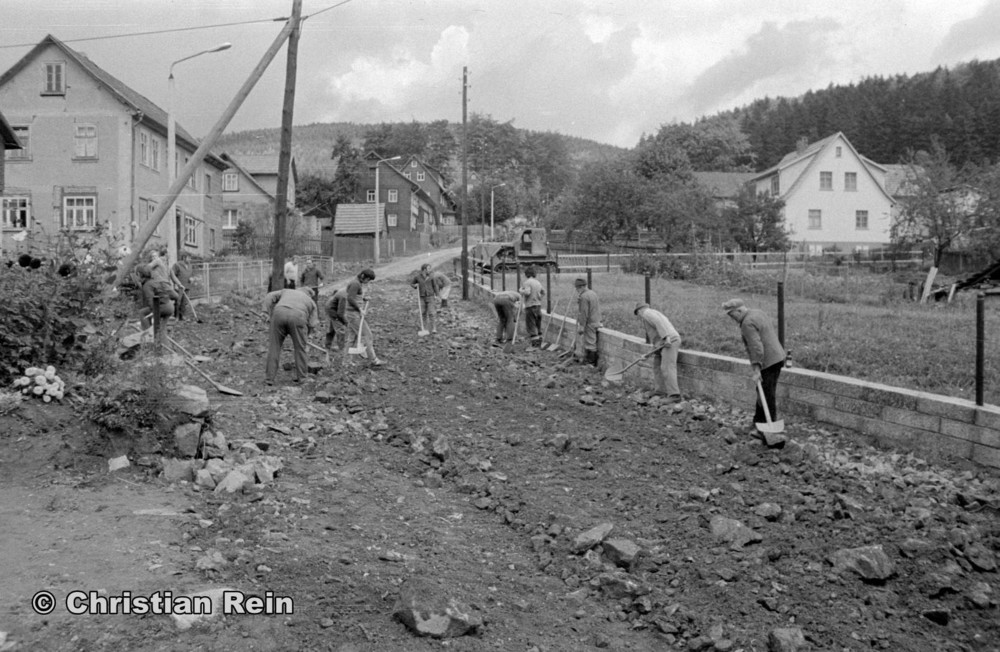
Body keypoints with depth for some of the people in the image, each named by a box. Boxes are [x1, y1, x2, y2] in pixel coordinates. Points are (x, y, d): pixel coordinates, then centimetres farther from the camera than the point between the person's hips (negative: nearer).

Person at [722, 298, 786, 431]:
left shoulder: (747, 324, -18)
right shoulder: (758, 313, 12)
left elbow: (756, 347, -25)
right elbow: (773, 332, 21)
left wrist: (756, 369, -26)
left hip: (768, 363, -10)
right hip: (777, 357, 10)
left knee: (766, 397, -2)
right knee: (762, 393, 17)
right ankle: (758, 423, 25)